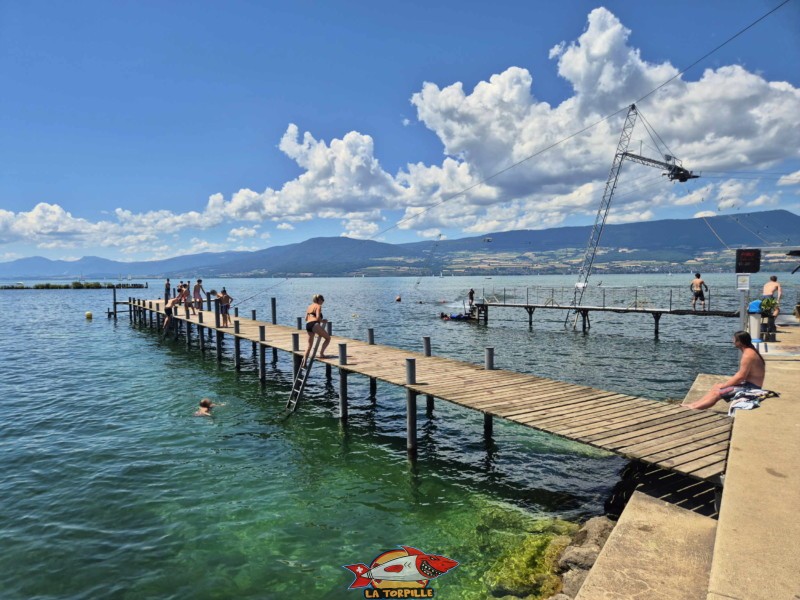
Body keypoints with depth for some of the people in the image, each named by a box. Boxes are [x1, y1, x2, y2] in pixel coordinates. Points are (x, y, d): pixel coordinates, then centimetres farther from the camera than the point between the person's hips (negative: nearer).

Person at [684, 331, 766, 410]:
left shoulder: (748, 355, -23)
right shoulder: (749, 351, 11)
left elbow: (740, 377, -23)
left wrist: (723, 385, -13)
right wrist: (729, 380, 9)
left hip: (750, 387, -10)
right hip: (747, 384, 10)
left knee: (717, 393, -14)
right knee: (716, 386, 9)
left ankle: (694, 408, -10)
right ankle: (694, 404, 5)